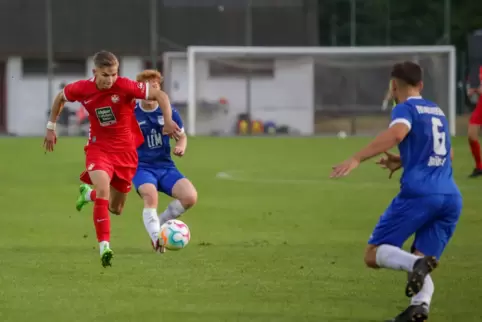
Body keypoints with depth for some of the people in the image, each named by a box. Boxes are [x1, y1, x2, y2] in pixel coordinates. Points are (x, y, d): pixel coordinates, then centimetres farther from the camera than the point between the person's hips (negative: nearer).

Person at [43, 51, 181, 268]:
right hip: (99, 147, -1)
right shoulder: (82, 89, -12)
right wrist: (51, 128, 12)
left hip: (125, 150, 1)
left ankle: (88, 195, 48)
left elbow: (159, 94, -18)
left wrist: (168, 121, -32)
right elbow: (60, 97, 9)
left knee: (115, 208, 12)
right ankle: (104, 247, -29)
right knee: (103, 189, -29)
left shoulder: (125, 86, -21)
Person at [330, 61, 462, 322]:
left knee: (373, 255, 2)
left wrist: (357, 159, -24)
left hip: (418, 193, -6)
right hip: (451, 197, 6)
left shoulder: (405, 108, 3)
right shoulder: (437, 110, 25)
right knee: (422, 260, 11)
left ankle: (416, 264, -29)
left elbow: (396, 134, -20)